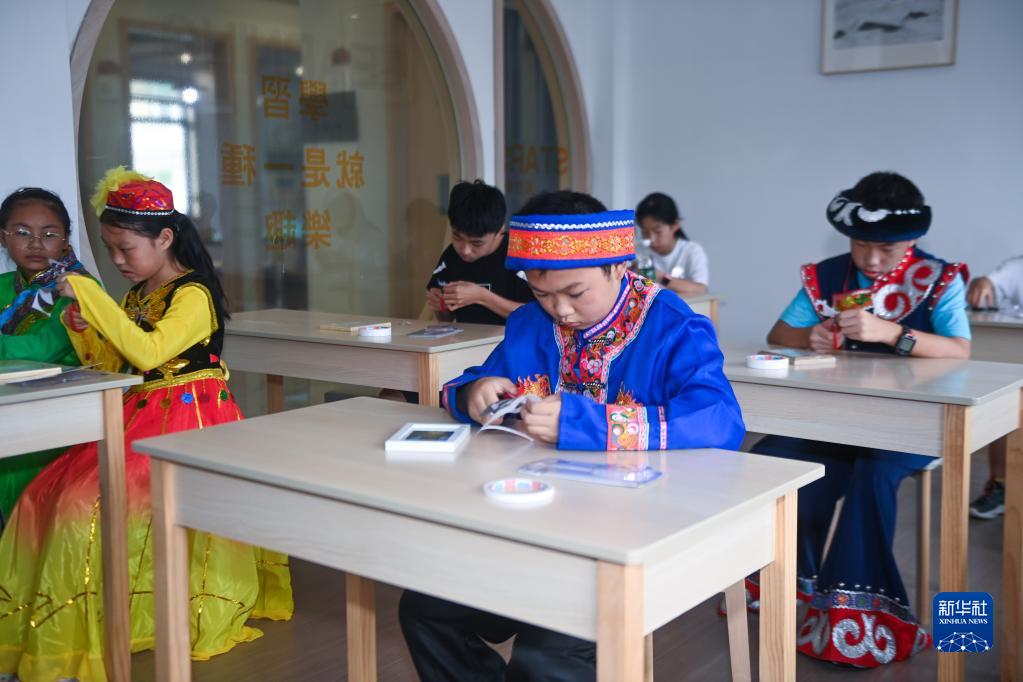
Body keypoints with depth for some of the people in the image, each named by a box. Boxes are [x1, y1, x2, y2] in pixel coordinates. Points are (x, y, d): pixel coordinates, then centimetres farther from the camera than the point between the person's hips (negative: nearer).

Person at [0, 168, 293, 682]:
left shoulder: (193, 294, -11)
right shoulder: (136, 295, 15)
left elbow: (148, 352, -27)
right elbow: (110, 364, 20)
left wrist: (90, 295, -23)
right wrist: (82, 328, 1)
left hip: (187, 419, -9)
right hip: (139, 418, 9)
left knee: (91, 502, -21)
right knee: (46, 497, -4)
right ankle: (50, 630, 6)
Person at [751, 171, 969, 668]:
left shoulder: (939, 279, -4)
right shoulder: (827, 276, 4)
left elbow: (961, 353, -17)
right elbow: (778, 334, 8)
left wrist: (891, 333, -31)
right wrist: (808, 337, -16)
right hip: (837, 415, 3)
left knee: (872, 473, -35)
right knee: (772, 460, -22)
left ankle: (856, 607, -24)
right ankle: (794, 586, -4)